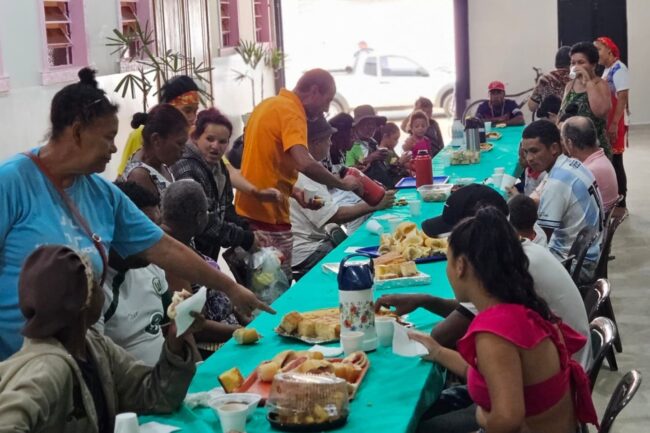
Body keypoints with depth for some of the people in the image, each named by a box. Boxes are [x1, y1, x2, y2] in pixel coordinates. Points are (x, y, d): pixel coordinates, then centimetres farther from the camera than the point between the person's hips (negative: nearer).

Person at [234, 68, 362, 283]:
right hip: (269, 216, -9)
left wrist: (293, 191, 12)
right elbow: (305, 163, -29)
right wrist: (342, 183, -15)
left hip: (247, 211, 9)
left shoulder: (269, 105, 14)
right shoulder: (291, 111, -15)